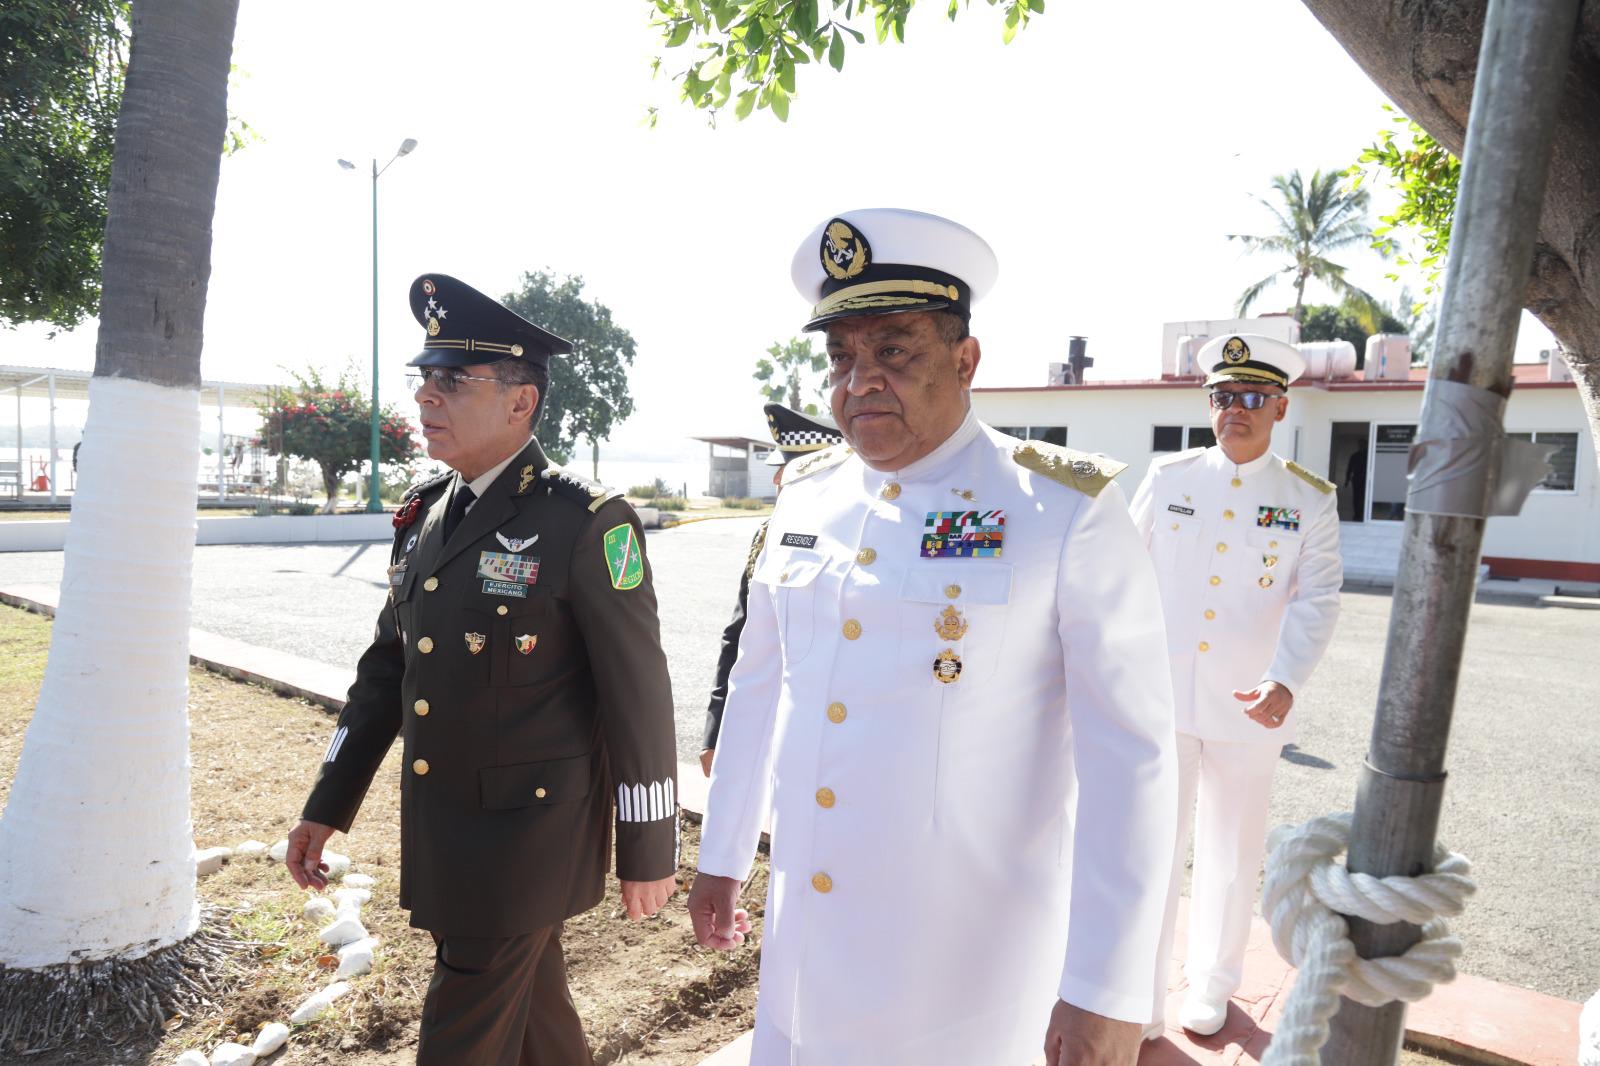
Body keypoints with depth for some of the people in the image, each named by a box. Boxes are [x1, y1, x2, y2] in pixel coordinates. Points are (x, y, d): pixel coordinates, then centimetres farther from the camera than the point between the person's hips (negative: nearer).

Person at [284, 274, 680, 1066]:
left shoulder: (586, 521, -18)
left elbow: (639, 694, -16)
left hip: (526, 841, -7)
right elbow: (387, 666, 11)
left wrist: (648, 852, -10)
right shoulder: (424, 512, 5)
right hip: (437, 833, 7)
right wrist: (327, 807, 12)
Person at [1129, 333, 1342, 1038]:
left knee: (1232, 857, 15)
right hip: (1162, 698, 0)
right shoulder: (1167, 478, 2)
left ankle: (1211, 988, 37)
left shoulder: (1310, 500, 0)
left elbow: (1317, 600, -7)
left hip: (1248, 711, 0)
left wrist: (1285, 681, -23)